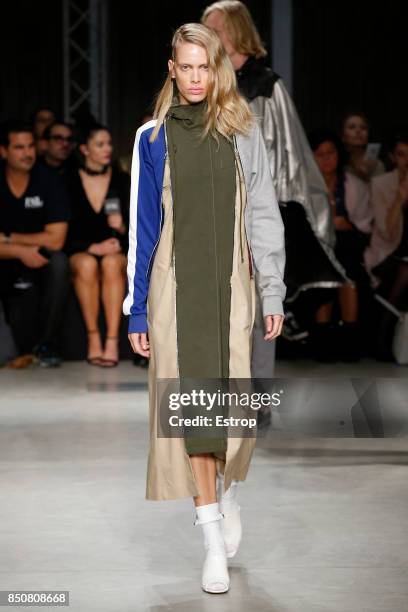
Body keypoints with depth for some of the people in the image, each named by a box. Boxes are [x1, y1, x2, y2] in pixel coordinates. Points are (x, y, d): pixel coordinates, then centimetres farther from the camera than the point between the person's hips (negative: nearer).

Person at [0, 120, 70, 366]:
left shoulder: (48, 180, -8)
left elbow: (56, 240, -14)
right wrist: (21, 251, -23)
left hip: (40, 261, 0)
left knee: (59, 262, -32)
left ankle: (47, 344, -20)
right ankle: (27, 350, 9)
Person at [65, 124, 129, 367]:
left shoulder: (122, 180, 8)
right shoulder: (71, 182, 2)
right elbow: (65, 230, -2)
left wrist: (121, 228, -16)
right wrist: (93, 247, -14)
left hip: (116, 250, 1)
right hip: (80, 249, -1)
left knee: (111, 264, -34)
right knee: (86, 264, -36)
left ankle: (113, 340, -37)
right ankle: (93, 338, -29)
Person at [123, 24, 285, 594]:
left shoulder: (243, 135, 6)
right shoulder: (154, 138, 4)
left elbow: (264, 216, 7)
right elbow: (141, 226, 5)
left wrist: (273, 292, 2)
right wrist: (137, 307, 2)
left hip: (232, 287, 1)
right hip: (176, 289, 0)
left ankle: (228, 489, 30)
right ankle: (214, 541, 4)